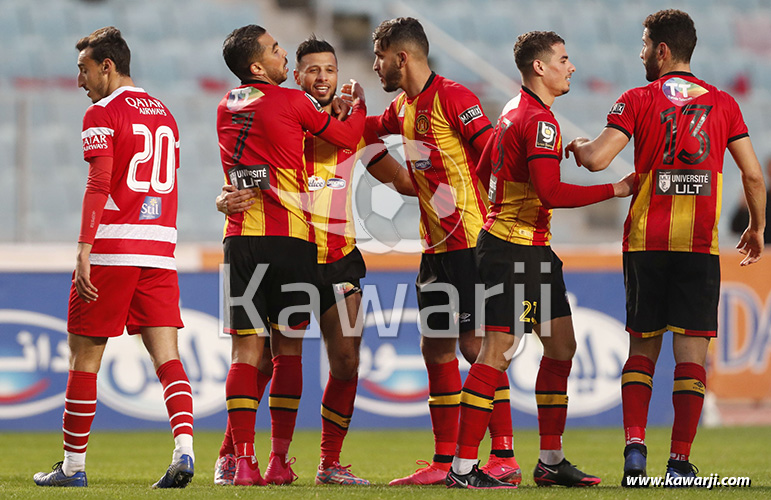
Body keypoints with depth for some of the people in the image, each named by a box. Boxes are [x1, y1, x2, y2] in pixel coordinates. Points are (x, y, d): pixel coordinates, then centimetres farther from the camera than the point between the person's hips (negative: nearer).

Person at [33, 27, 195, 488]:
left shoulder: (103, 114, -5)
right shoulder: (164, 115, 18)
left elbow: (99, 185, -15)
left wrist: (84, 251, -19)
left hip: (111, 248, -6)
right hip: (159, 250, 6)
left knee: (84, 356, 4)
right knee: (167, 355, -1)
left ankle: (73, 465, 9)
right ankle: (184, 450, -20)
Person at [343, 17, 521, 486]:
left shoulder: (452, 97, -12)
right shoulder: (404, 107, 14)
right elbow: (371, 130, 35)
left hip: (469, 240, -9)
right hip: (436, 245, 9)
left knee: (475, 345, -9)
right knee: (437, 348, 8)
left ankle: (504, 458, -6)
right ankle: (445, 461, 13)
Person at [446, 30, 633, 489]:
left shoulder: (515, 112, 15)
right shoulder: (540, 120, -16)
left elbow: (485, 171, 23)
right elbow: (551, 193, -24)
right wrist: (614, 190, -18)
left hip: (533, 249, 11)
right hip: (515, 249, -11)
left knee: (562, 345, 12)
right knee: (499, 351, -11)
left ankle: (551, 460, 17)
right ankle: (463, 468, -10)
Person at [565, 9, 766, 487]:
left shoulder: (638, 101, 0)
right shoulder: (722, 103, 5)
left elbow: (597, 159, -9)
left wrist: (579, 146, 14)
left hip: (645, 241, 0)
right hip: (699, 245, 0)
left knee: (643, 349, 10)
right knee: (692, 352, 0)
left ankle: (635, 448, -4)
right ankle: (681, 461, -6)